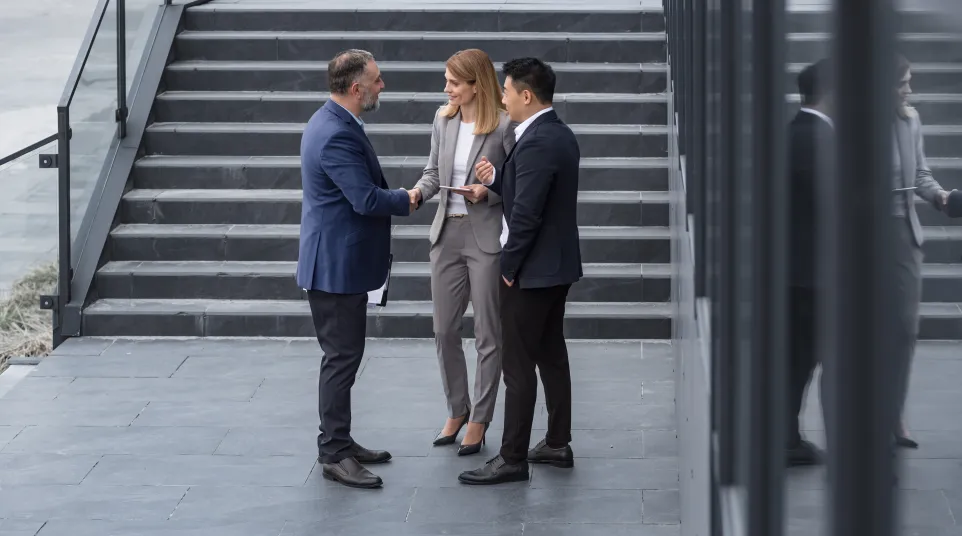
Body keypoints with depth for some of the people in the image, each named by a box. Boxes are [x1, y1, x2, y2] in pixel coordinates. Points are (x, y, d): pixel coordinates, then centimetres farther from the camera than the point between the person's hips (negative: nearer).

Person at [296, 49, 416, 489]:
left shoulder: (334, 123, 10)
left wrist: (397, 197, 10)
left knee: (343, 357, 17)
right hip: (336, 265, -11)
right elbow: (367, 200, -25)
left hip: (339, 262, 11)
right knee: (341, 358, -5)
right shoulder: (337, 135, -24)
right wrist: (411, 199, -11)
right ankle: (334, 456, 0)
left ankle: (338, 443, 25)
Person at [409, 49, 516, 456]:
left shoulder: (504, 125, -13)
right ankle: (457, 410, 29)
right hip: (447, 232, 6)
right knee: (444, 330, 12)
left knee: (487, 334, 4)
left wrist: (489, 192, -22)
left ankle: (479, 422, 15)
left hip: (486, 238, -6)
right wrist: (418, 192, -7)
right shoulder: (444, 119, 4)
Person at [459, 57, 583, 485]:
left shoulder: (536, 143, -22)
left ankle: (512, 458, -1)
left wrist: (509, 266, -14)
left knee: (518, 366, -5)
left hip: (533, 270, -10)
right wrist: (496, 179, -1)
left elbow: (526, 213, -23)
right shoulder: (560, 135, 10)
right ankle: (558, 444, 24)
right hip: (558, 264, 10)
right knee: (552, 355, 17)